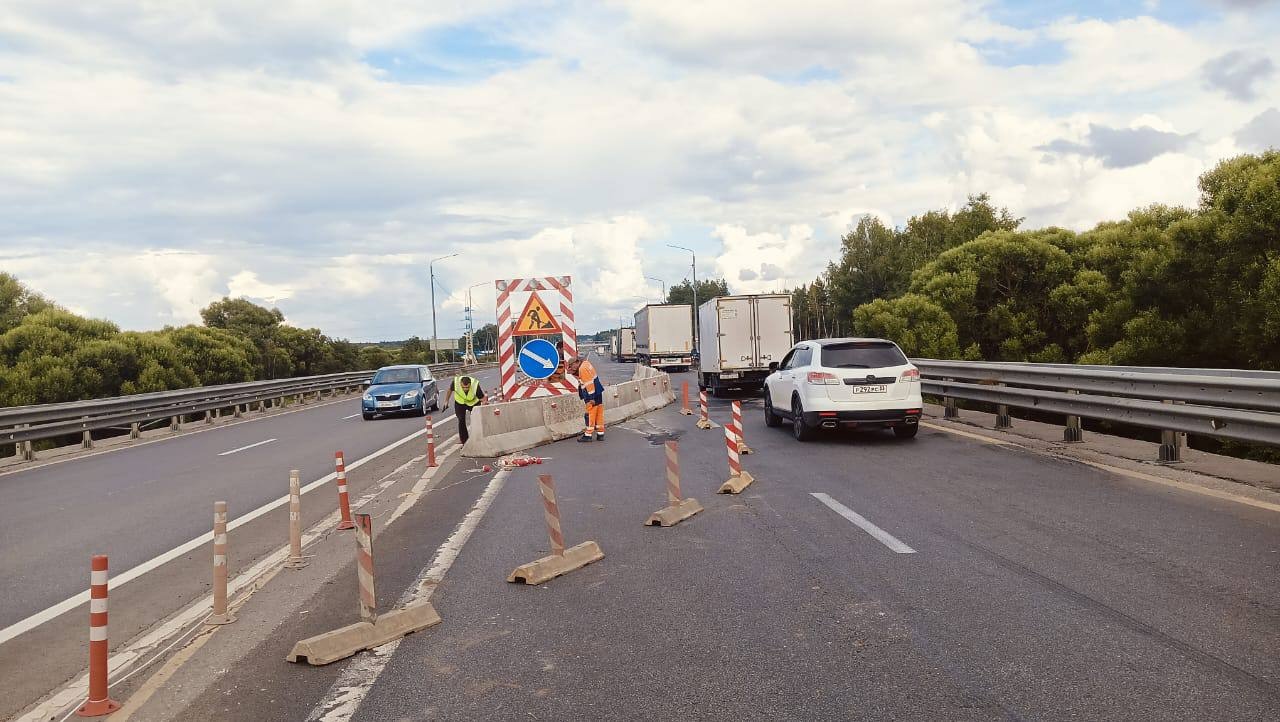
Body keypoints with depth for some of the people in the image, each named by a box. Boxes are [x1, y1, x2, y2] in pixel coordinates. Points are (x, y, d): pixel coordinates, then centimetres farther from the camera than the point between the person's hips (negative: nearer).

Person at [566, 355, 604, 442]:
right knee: (599, 414, 11)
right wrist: (574, 372, 10)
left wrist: (591, 398, -20)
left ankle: (588, 435, 3)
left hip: (592, 395, -10)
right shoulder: (586, 363, 12)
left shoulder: (582, 369, -16)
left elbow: (589, 383, -20)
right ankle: (600, 434, 15)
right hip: (599, 392, 10)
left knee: (590, 414, -3)